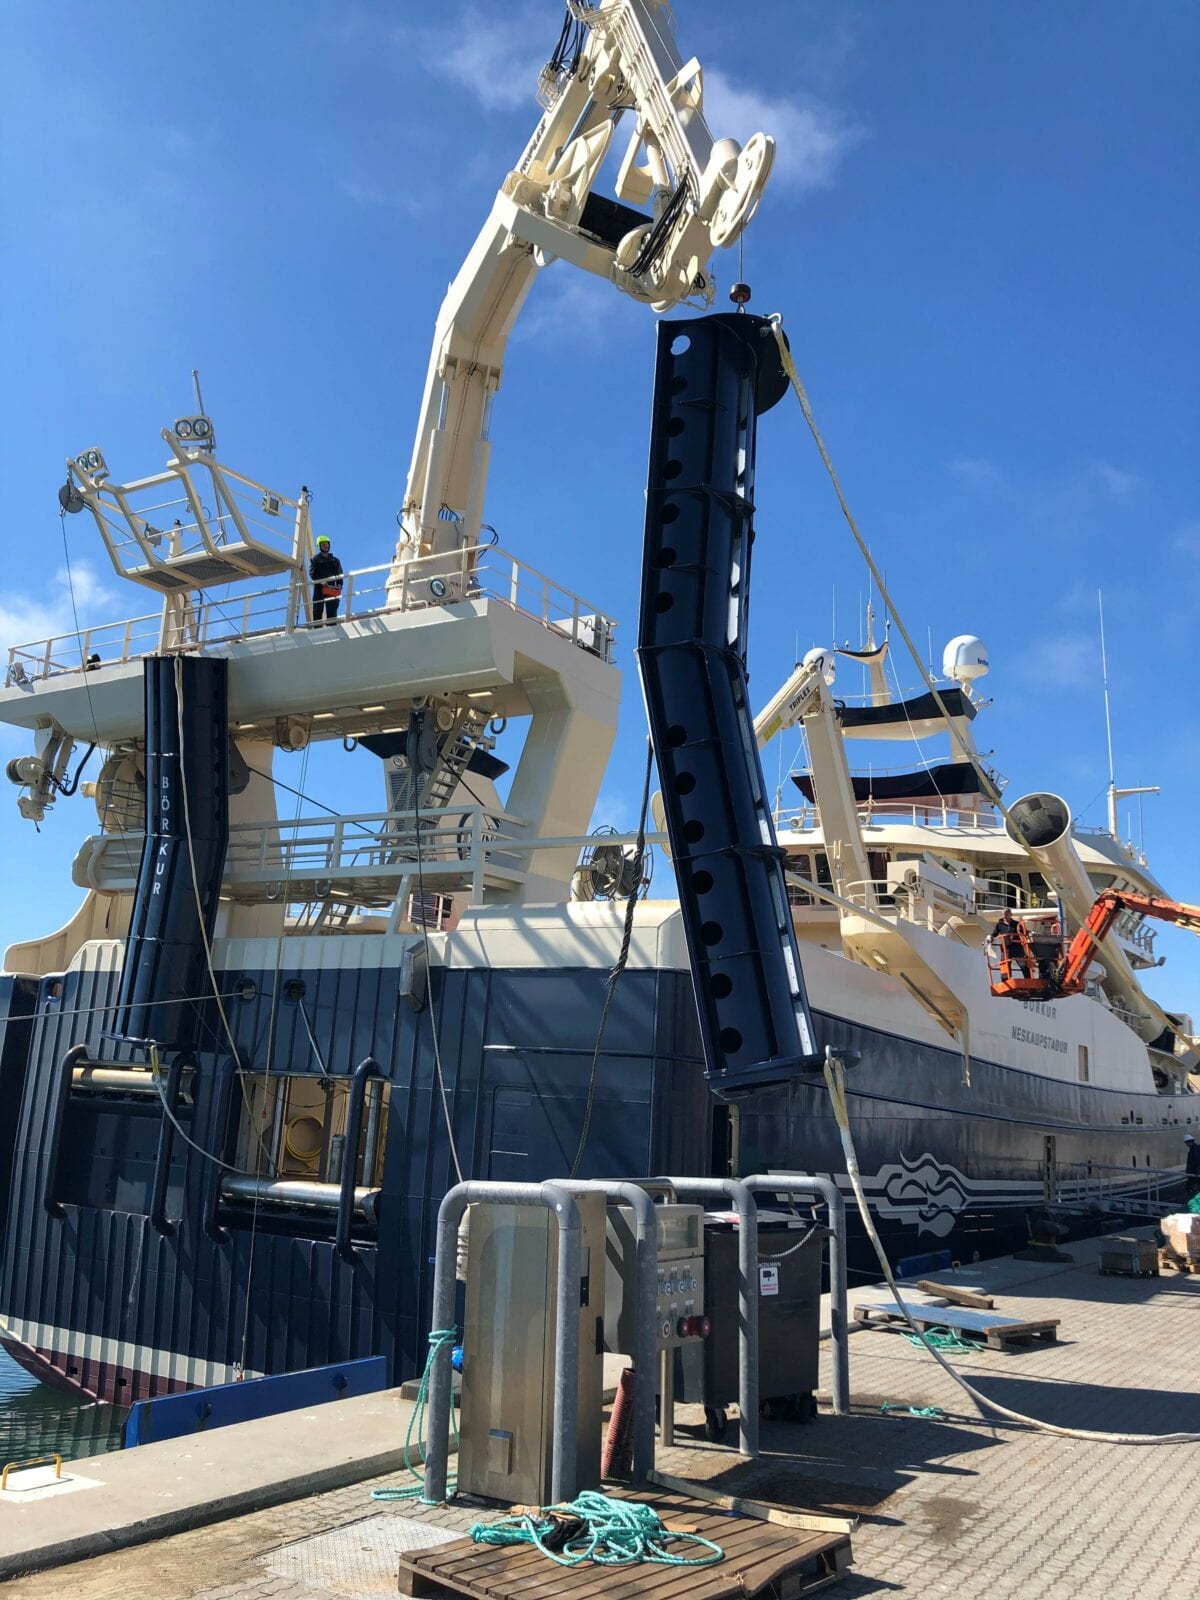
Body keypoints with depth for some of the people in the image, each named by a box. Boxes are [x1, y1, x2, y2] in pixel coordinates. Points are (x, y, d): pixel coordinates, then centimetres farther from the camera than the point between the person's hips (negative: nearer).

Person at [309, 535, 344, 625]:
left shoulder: (335, 560, 21)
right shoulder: (315, 559, 12)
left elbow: (339, 575, 12)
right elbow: (312, 573, -2)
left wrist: (339, 586, -6)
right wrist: (321, 582, -19)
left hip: (332, 589, 2)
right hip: (319, 588, -2)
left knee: (332, 613, -4)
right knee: (318, 611, -8)